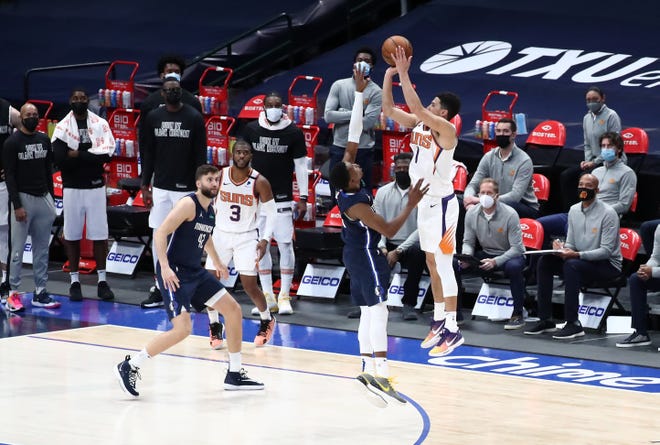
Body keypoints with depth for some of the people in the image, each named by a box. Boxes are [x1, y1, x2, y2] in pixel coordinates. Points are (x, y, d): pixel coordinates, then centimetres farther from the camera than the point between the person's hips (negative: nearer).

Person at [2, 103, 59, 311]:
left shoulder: (44, 140, 10)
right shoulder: (12, 143, -7)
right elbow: (10, 176, -10)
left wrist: (51, 199, 12)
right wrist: (17, 206, -16)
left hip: (43, 198, 6)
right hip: (23, 199, -6)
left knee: (42, 249, 7)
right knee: (18, 249, -5)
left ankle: (40, 293, 11)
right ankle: (13, 294, -2)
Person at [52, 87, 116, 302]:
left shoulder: (100, 124, 2)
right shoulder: (62, 127, -1)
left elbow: (107, 153, -11)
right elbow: (60, 160, -12)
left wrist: (78, 156, -14)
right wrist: (92, 157, -13)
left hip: (95, 187, 0)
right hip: (72, 188, 0)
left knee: (99, 234, 1)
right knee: (72, 235, 4)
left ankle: (102, 280, 7)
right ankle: (74, 281, 11)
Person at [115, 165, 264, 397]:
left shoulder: (210, 210, 11)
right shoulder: (188, 204, -16)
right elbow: (160, 233, -22)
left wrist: (217, 262, 38)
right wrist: (165, 267, -30)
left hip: (195, 272, 9)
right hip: (174, 273, -9)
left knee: (233, 310, 8)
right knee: (183, 328, -20)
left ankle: (235, 374, 18)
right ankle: (129, 367, -10)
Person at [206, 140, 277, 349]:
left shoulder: (259, 182, -13)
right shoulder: (220, 176, -7)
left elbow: (271, 212, -5)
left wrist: (265, 239, -14)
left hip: (247, 237, -2)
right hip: (221, 234, 3)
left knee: (250, 285, -5)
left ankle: (267, 321, 22)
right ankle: (215, 326, 16)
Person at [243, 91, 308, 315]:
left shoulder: (293, 133, -2)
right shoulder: (251, 129, 3)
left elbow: (301, 165, 0)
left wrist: (303, 198, -3)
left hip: (282, 198, -3)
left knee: (285, 244, -6)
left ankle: (284, 297, 0)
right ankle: (267, 297, 12)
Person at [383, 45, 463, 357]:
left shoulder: (445, 130, -19)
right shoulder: (418, 124, 4)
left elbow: (416, 107, -32)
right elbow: (389, 109, 5)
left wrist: (404, 74, -28)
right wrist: (389, 75, -4)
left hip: (441, 203, -9)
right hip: (424, 201, 9)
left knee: (443, 265, -7)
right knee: (432, 263, 16)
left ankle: (452, 330, -4)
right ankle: (439, 320, 27)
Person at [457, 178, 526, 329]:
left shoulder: (510, 215, -19)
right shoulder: (471, 213, -6)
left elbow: (516, 248, -20)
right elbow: (468, 242, 4)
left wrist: (496, 261, -33)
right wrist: (466, 256, -20)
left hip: (509, 255, -4)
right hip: (486, 254, 5)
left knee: (513, 266, -40)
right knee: (454, 263, -16)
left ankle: (518, 315, -24)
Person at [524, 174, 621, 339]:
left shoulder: (607, 213, -14)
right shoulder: (574, 210, 8)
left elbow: (606, 251, -18)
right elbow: (571, 243, 13)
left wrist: (577, 255, -29)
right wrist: (562, 249, -12)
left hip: (608, 265, -7)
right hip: (581, 260, 7)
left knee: (571, 265, -33)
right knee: (544, 262, -11)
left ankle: (573, 323, -32)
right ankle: (545, 320, -10)